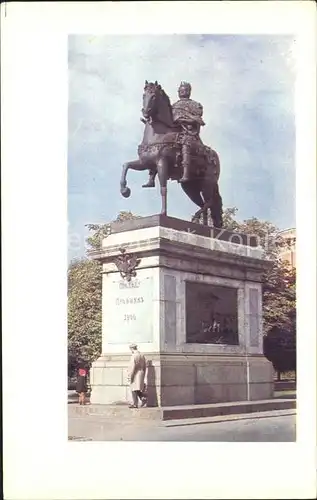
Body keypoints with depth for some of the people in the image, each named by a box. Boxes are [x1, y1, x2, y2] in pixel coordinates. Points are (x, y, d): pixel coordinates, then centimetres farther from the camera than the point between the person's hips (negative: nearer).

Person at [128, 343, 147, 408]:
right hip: (141, 374, 8)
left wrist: (130, 376, -16)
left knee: (134, 390, -2)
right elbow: (144, 367, 16)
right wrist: (143, 376, 22)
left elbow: (133, 367, -20)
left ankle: (135, 404, -2)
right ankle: (143, 399, -3)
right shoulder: (142, 355, 12)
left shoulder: (134, 356, -14)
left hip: (135, 374, -8)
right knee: (138, 389, 15)